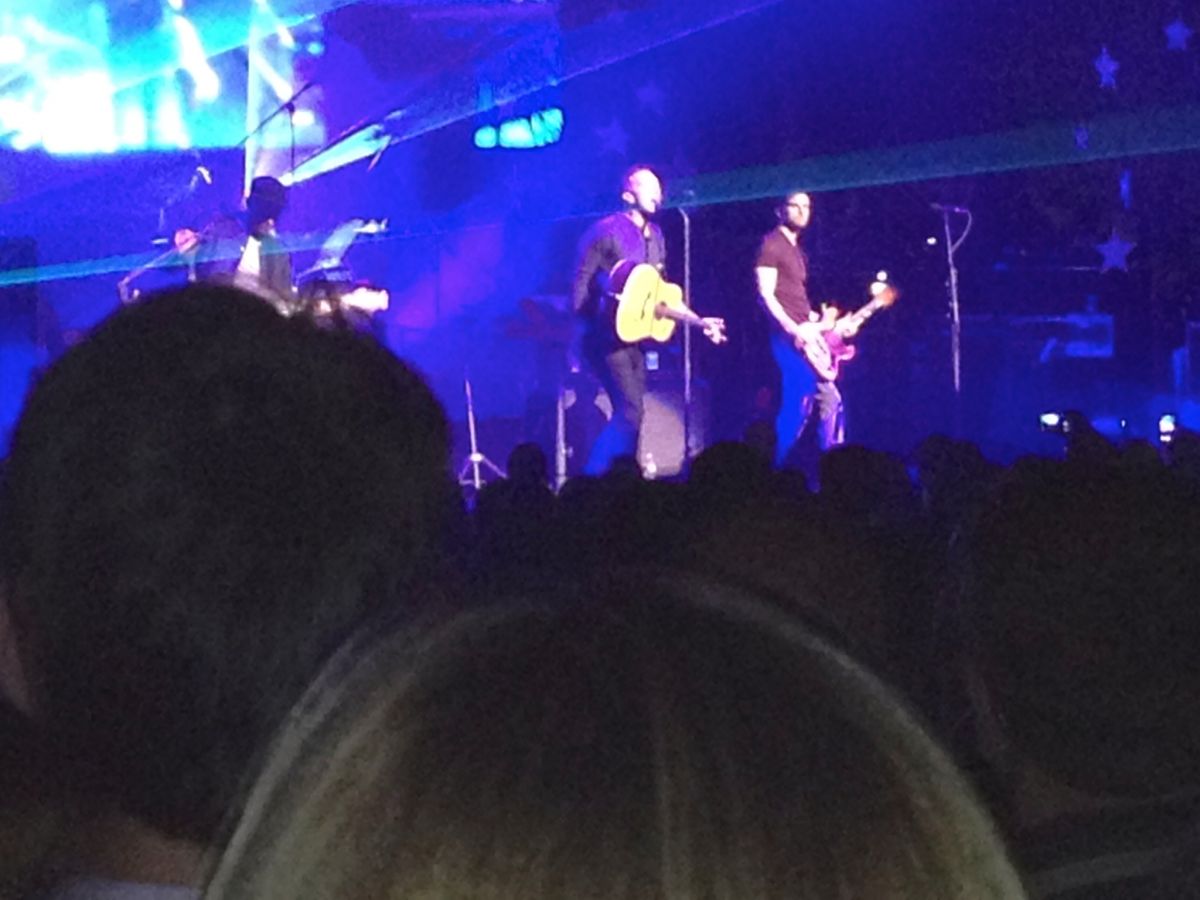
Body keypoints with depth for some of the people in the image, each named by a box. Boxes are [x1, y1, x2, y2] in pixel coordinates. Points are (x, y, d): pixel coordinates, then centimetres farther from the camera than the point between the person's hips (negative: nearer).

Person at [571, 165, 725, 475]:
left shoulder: (655, 236, 16)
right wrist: (592, 321, -16)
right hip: (609, 335, -8)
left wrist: (699, 322, 14)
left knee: (628, 414, 6)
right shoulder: (607, 231, -8)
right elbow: (582, 281, -9)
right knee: (631, 412, -16)